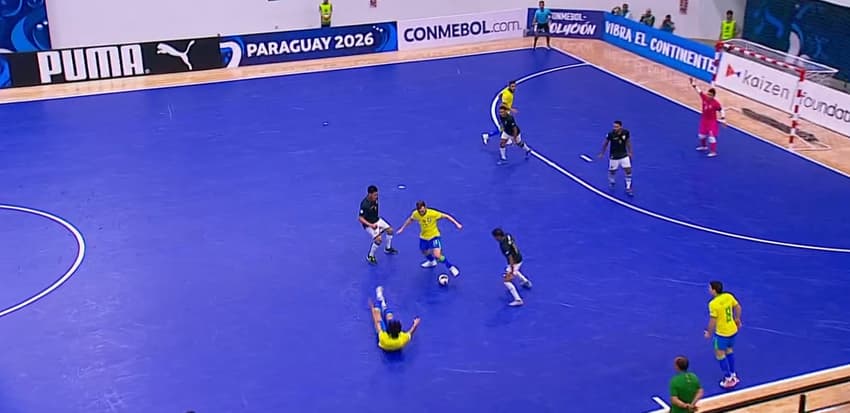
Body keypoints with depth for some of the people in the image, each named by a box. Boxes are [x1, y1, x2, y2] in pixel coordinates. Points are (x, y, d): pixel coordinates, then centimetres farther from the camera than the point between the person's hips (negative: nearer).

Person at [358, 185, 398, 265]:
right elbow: (360, 218, -29)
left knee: (390, 230, 14)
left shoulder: (375, 199, -9)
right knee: (378, 239, -21)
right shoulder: (364, 204, -32)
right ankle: (370, 256, 1)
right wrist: (370, 225, -36)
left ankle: (388, 249, 38)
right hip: (369, 224, -8)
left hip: (377, 220, 8)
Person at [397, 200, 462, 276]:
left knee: (437, 256, -20)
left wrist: (456, 224, -22)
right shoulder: (415, 214, -17)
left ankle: (450, 267, 3)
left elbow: (446, 216, -19)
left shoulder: (433, 213, -30)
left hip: (434, 236, -5)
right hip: (423, 236, 5)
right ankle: (432, 262, 59)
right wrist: (402, 228, 14)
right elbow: (410, 219, 6)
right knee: (424, 252, 26)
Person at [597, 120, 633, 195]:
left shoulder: (626, 132, -15)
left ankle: (628, 188, 9)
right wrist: (602, 153, 7)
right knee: (612, 171, 13)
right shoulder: (610, 134, -22)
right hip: (614, 156, -1)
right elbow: (605, 144, -4)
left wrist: (629, 152, 13)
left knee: (628, 170, -5)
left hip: (624, 155, 2)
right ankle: (612, 182, 46)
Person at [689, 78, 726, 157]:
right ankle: (703, 146, 46)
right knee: (701, 134, 22)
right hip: (704, 120, 7)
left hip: (712, 121, -7)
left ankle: (713, 152, 1)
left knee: (711, 137, -6)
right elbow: (698, 90, -7)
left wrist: (723, 119, -20)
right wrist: (693, 84, -13)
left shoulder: (716, 103, -24)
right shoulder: (704, 97, -12)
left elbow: (721, 111, -14)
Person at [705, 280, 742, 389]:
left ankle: (728, 379, 14)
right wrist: (737, 319, 23)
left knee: (720, 355, 9)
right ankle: (733, 375, 35)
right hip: (733, 330, 8)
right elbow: (738, 307, 7)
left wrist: (709, 332, -6)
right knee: (729, 351, 24)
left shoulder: (713, 303, -26)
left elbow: (713, 321, -22)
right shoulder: (729, 296, -6)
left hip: (722, 333, -8)